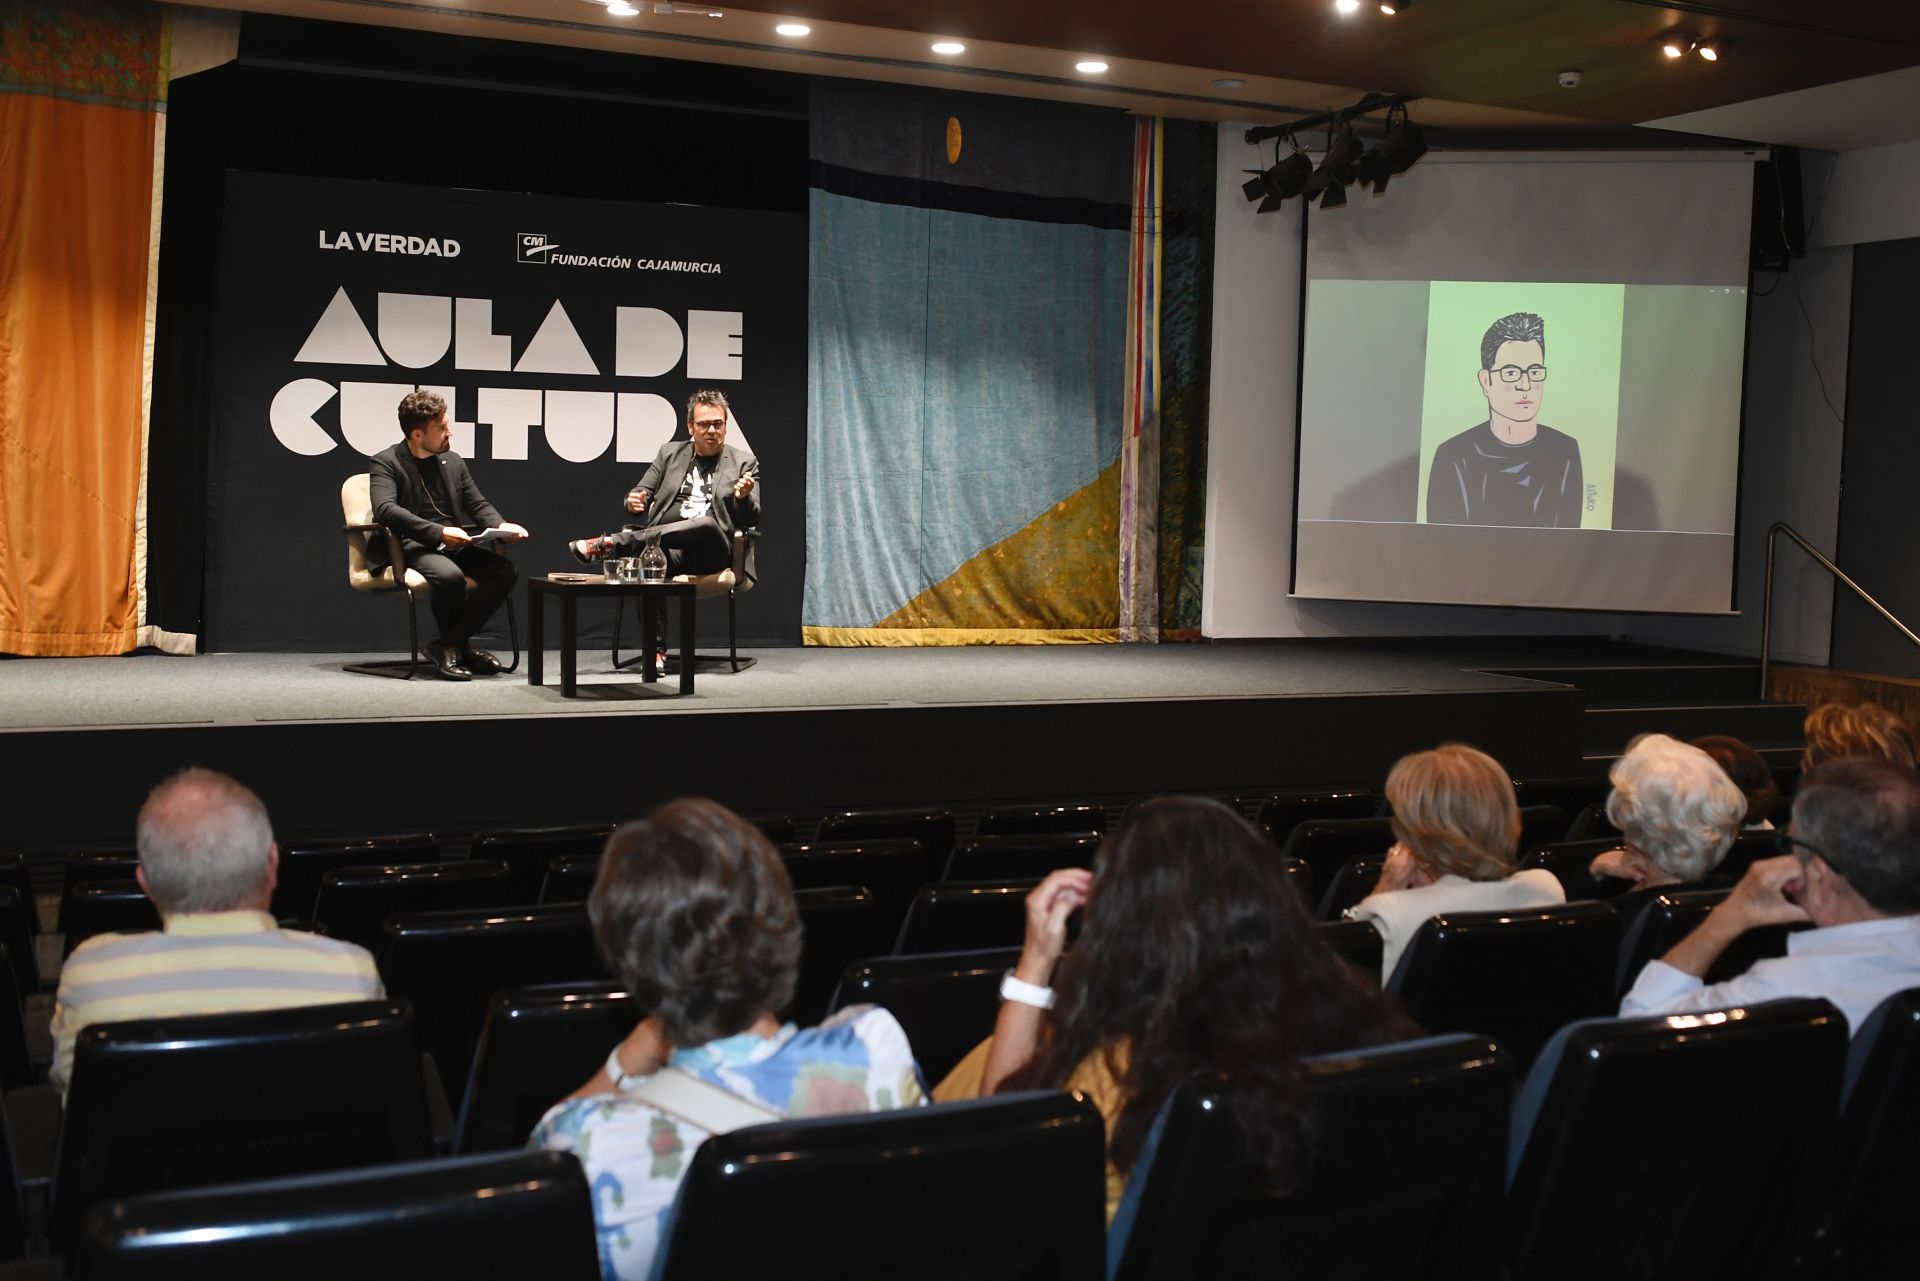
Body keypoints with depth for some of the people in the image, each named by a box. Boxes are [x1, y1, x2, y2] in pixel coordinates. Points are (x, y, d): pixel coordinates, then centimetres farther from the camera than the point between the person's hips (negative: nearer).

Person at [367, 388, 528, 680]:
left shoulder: (453, 461, 17)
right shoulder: (385, 463, -3)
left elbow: (478, 504, 18)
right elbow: (385, 509, -20)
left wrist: (500, 526, -6)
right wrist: (438, 532, -31)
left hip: (454, 545, 6)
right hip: (412, 547, -6)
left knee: (504, 570, -21)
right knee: (450, 575, -37)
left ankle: (448, 645, -16)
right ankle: (460, 644, -10)